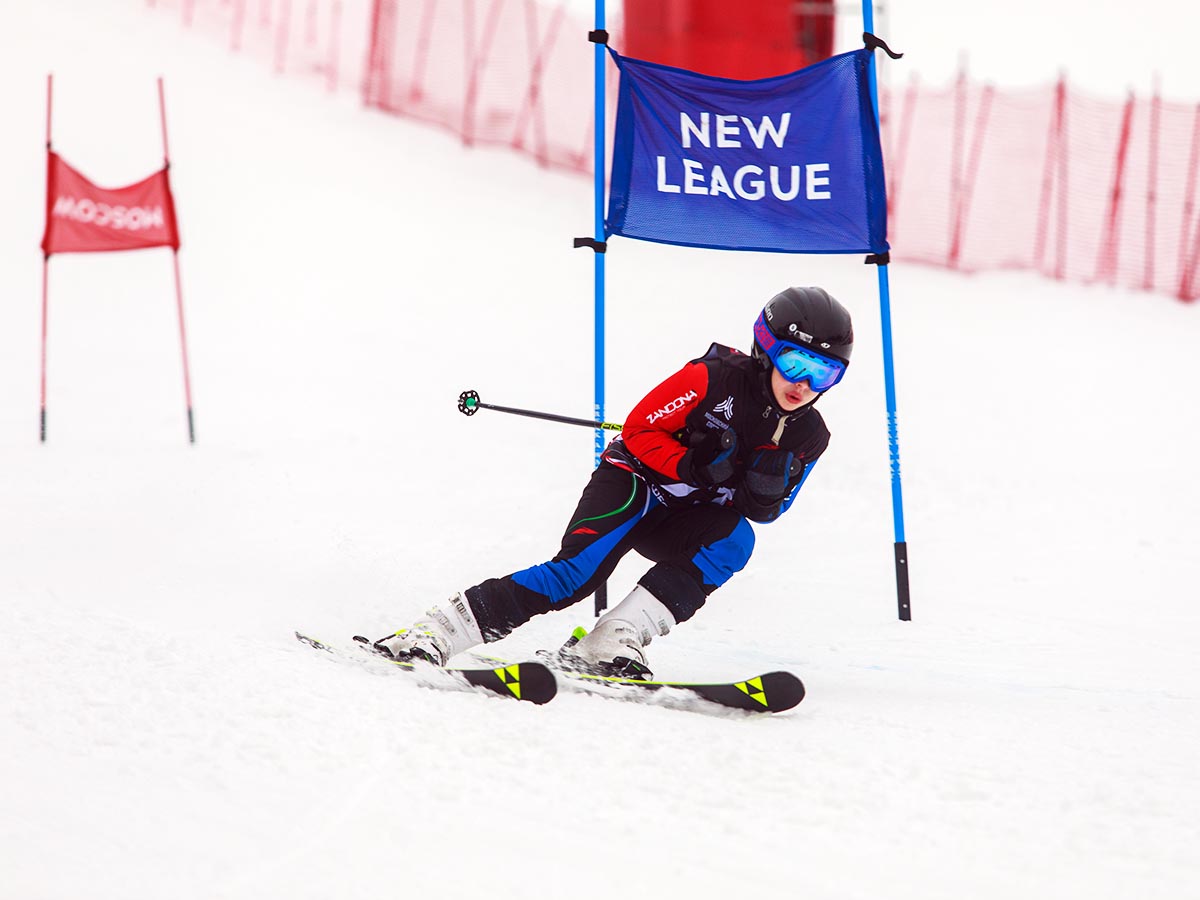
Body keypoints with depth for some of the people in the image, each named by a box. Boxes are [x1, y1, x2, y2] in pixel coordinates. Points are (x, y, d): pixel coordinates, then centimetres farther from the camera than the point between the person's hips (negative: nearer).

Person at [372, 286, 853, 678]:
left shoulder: (808, 438, -2)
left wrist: (768, 488, -18)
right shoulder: (713, 379, -17)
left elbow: (762, 511, 6)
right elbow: (640, 429, -13)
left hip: (686, 521, 5)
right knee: (580, 570, -29)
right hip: (635, 482, -5)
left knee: (735, 539, -29)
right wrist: (691, 467, -29)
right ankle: (434, 632, -28)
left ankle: (612, 642, -36)